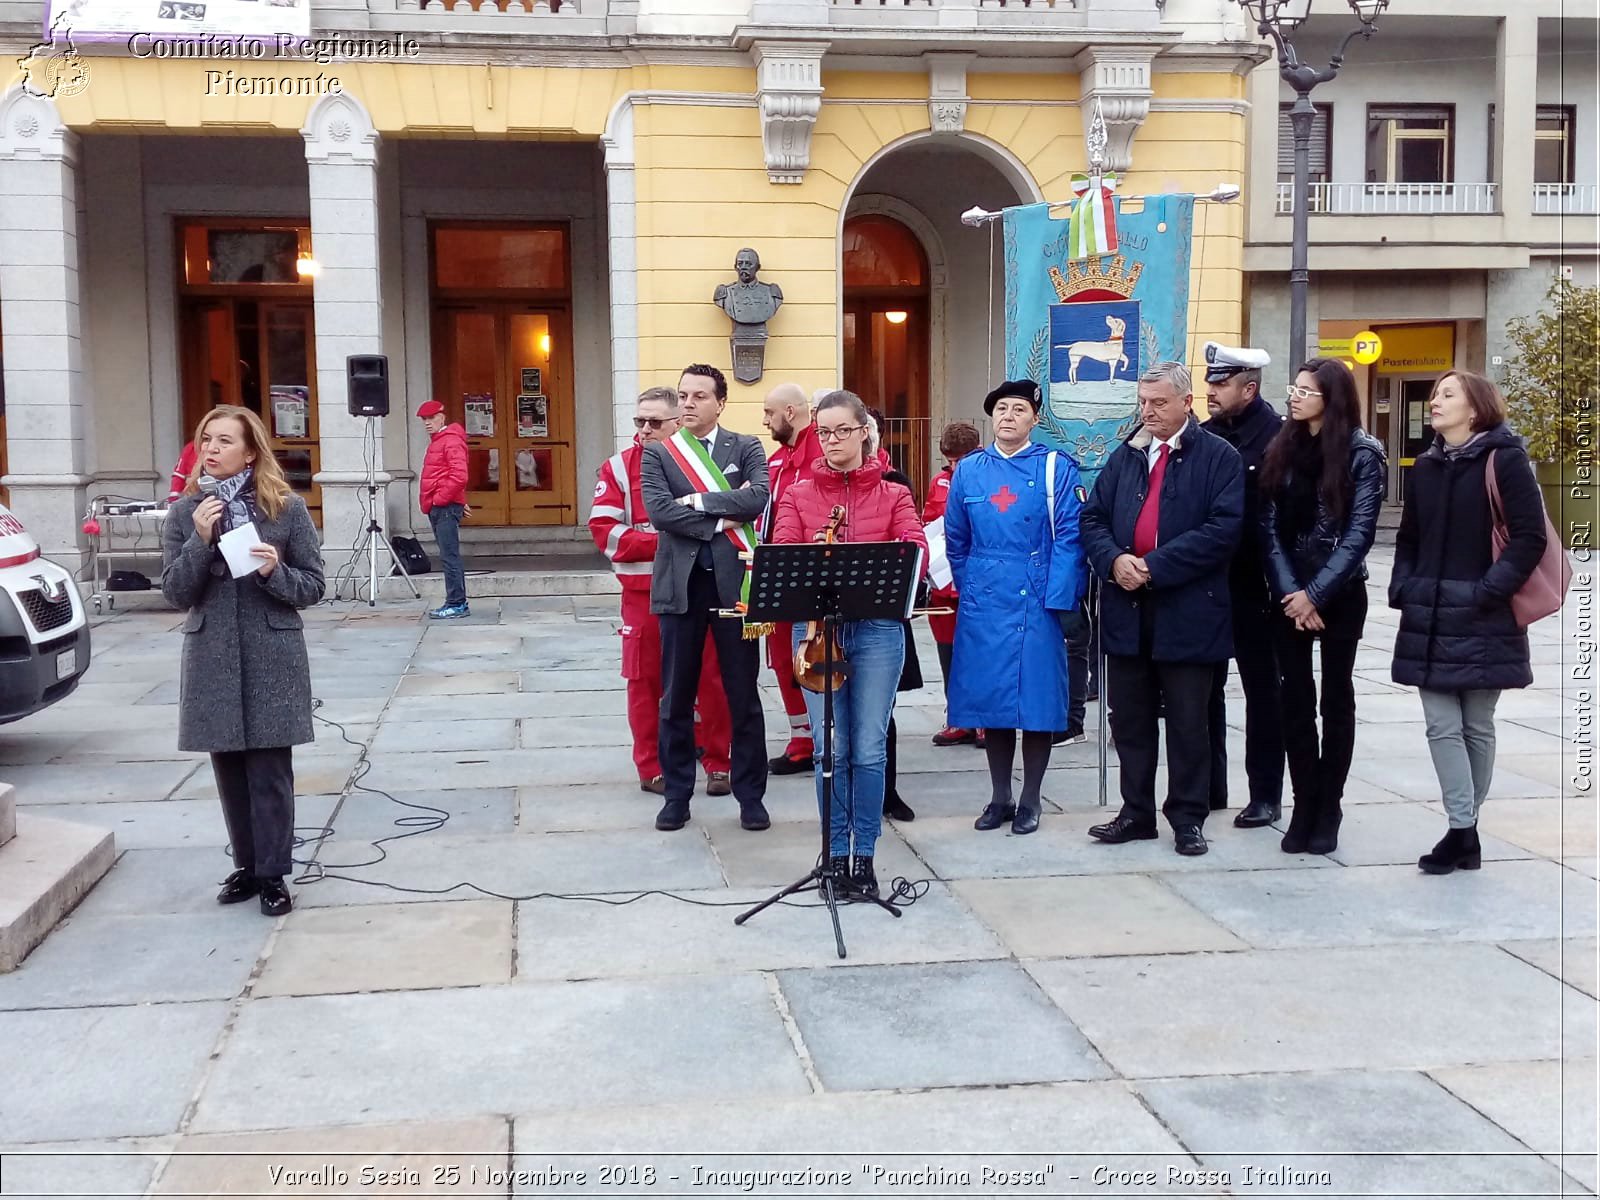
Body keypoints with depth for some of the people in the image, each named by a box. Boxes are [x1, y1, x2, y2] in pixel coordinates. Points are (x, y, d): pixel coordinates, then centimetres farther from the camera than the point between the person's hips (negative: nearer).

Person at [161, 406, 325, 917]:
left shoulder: (287, 509, -3)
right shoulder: (184, 512, 3)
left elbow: (312, 587, 0)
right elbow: (175, 594, -2)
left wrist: (275, 571, -20)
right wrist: (201, 539, -15)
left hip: (272, 659, -3)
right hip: (213, 661, 3)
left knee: (270, 771, -1)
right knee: (230, 769, 11)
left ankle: (273, 874, 8)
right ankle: (246, 865, 24)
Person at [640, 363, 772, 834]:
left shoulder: (747, 448, 6)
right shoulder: (657, 453, 6)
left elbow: (757, 498, -12)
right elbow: (658, 510, -10)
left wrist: (698, 501, -14)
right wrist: (721, 520, -13)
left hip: (733, 582, 0)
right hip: (681, 583, 1)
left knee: (743, 695, 6)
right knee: (677, 696, 7)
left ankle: (751, 794, 17)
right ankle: (677, 794, 19)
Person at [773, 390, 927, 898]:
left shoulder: (893, 495, 7)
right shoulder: (798, 494, 9)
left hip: (877, 628, 0)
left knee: (869, 749, 0)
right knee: (831, 749, 2)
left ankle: (864, 855, 13)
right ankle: (836, 853, 15)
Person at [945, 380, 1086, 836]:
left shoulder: (1055, 468, -2)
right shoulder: (969, 470, 8)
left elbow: (1068, 537, -7)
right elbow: (956, 541, 14)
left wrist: (1056, 597, -14)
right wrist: (968, 589, 8)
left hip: (1035, 602, -3)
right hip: (983, 605, 3)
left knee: (1036, 700, 2)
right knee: (991, 699, 8)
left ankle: (1030, 800, 14)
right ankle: (999, 798, 20)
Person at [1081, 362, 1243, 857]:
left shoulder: (1219, 457, -3)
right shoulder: (1124, 456, 13)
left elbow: (1224, 528, -14)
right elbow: (1093, 518, 11)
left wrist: (1154, 566, -18)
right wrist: (1114, 560, -10)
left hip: (1187, 612, -5)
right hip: (1127, 611, 5)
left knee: (1188, 723, 5)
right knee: (1130, 719, 11)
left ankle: (1188, 818, 17)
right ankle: (1136, 812, 23)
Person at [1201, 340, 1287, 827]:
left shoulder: (1277, 437, -10)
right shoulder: (1203, 437, 7)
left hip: (1252, 586, -5)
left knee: (1262, 689, 7)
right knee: (1205, 686, 12)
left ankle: (1266, 794, 16)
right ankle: (1209, 786, 24)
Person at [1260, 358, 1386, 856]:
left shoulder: (1362, 452, -6)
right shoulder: (1281, 449, 6)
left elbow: (1360, 532, -10)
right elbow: (1269, 526, 1)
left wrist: (1315, 594, -14)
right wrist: (1288, 592, -10)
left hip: (1340, 595, -3)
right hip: (1288, 595, 3)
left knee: (1336, 698, 6)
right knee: (1295, 698, 4)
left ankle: (1328, 809, 12)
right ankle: (1304, 805, 11)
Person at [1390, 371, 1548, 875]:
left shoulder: (1504, 460, -6)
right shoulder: (1426, 465, 11)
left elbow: (1530, 537, -9)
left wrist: (1489, 591, -16)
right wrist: (1402, 588, 4)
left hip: (1483, 621, -5)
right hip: (1429, 620, 5)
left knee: (1477, 725, 5)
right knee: (1442, 726, -1)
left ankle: (1465, 830, 14)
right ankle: (1463, 830, 2)